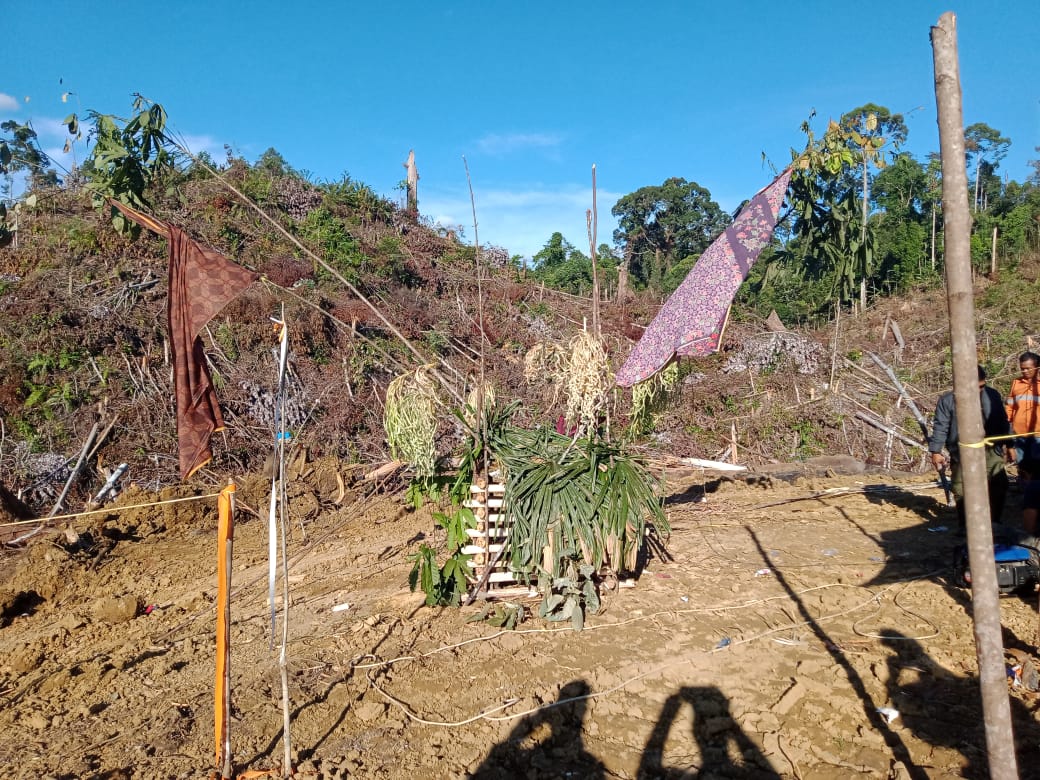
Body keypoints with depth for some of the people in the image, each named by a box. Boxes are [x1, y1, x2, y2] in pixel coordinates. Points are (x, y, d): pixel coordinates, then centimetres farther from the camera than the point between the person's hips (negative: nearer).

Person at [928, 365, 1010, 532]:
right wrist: (936, 451, -8)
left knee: (999, 486, 5)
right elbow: (940, 427, -5)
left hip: (990, 451, 3)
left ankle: (994, 522, 21)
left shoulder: (992, 395, 3)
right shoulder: (947, 400, -6)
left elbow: (1003, 422, 12)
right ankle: (964, 525, 16)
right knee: (961, 490, 3)